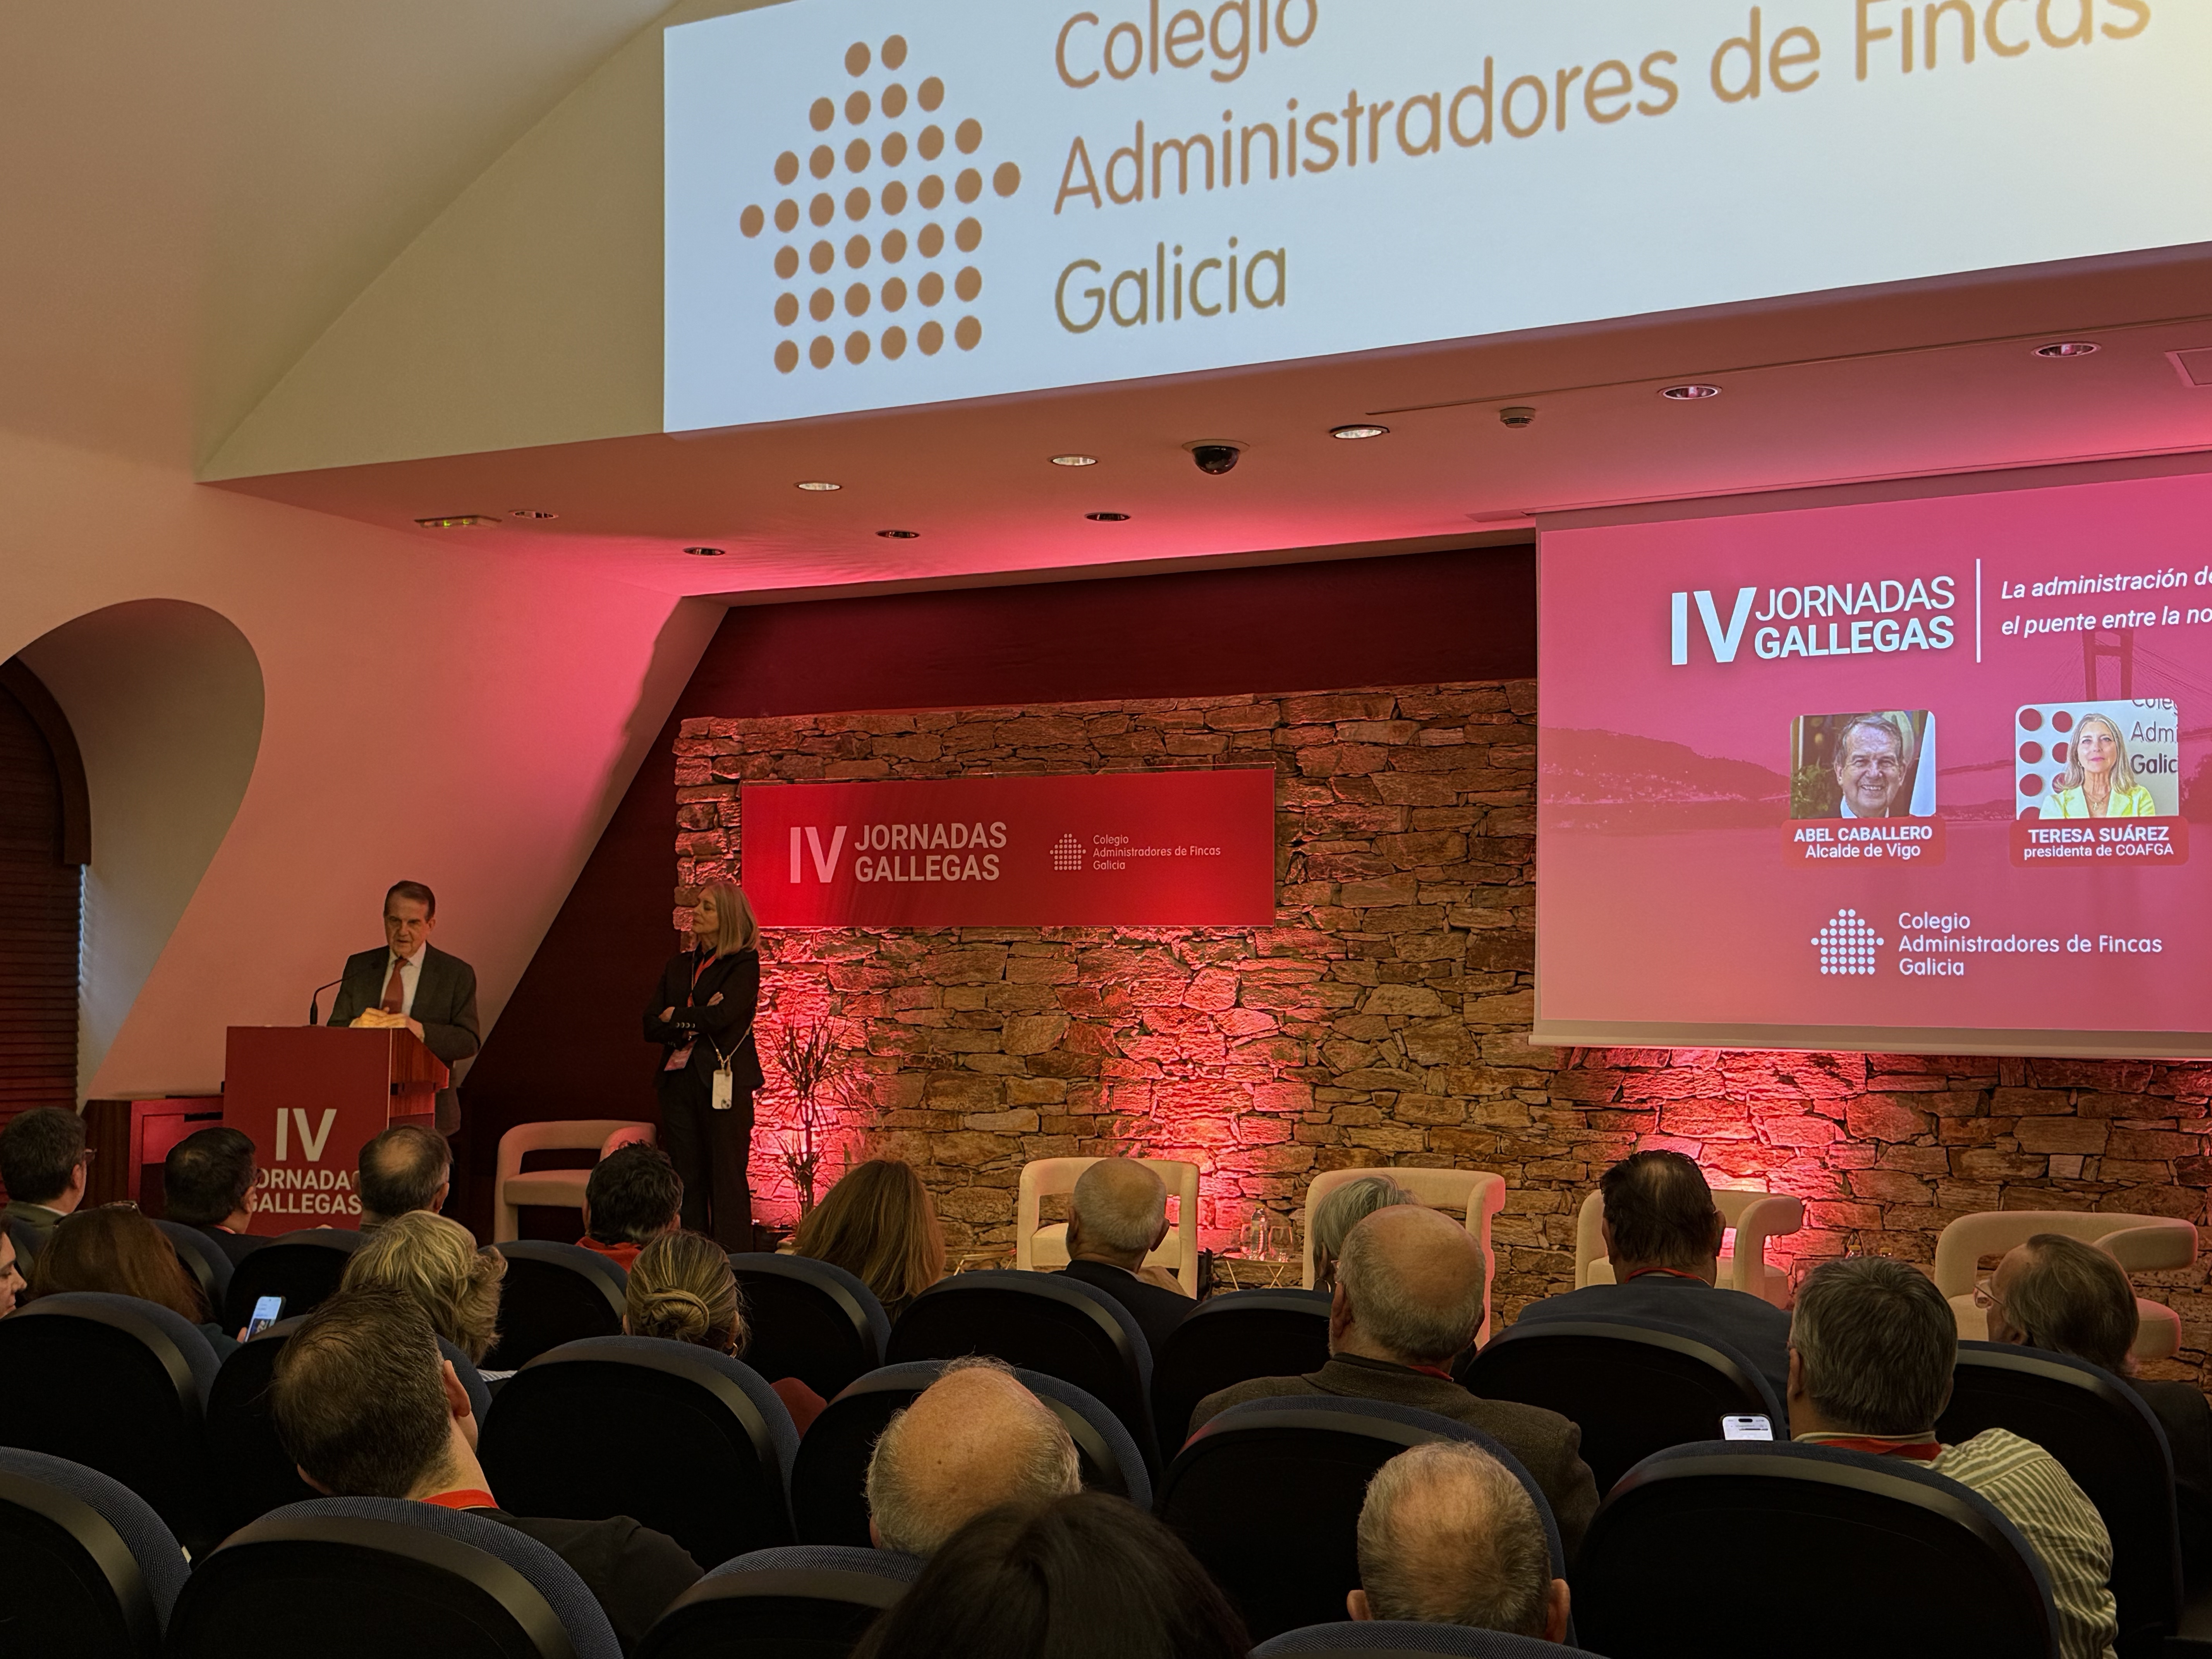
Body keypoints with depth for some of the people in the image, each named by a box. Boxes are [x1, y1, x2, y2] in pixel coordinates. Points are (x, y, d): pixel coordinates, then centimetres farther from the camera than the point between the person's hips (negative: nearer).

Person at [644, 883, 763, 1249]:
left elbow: (721, 1017, -18)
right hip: (679, 1082, 6)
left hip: (723, 1082, -6)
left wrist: (676, 1017, -2)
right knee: (686, 1178, 6)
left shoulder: (743, 964, -3)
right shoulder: (679, 964, 15)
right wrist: (695, 1024, -10)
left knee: (726, 1179, -3)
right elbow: (651, 1026, 6)